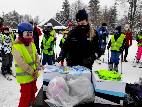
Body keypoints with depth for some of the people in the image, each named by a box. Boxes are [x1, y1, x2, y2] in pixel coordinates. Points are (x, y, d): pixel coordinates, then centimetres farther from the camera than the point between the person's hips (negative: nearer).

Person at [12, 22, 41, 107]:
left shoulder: (32, 44, 6)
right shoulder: (17, 46, -19)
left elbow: (36, 56, 10)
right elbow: (21, 62, -24)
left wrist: (38, 66, -6)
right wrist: (32, 72, -21)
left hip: (34, 74, 8)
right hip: (25, 76, -8)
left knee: (33, 91, 23)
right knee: (26, 95, 2)